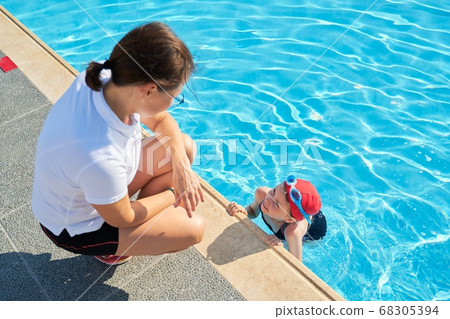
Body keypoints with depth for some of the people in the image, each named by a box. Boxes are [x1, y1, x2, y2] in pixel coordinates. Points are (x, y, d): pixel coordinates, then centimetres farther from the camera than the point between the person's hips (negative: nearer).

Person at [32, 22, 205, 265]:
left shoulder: (103, 80, -24)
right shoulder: (100, 159, -44)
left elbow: (160, 120, -5)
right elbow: (122, 219, -23)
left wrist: (180, 166, -19)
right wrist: (172, 195, -9)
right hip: (77, 227, -7)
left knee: (186, 147, 0)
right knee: (193, 228, -8)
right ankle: (114, 250, 14)